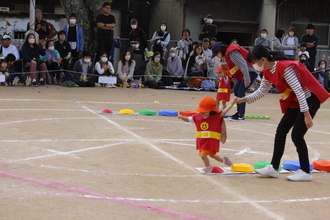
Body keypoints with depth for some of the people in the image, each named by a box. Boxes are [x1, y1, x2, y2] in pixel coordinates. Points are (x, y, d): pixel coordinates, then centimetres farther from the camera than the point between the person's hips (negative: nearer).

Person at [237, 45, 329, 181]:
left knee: (297, 135, -11)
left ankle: (305, 172, 1)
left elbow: (299, 90, -27)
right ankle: (274, 167, 11)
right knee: (281, 130, 5)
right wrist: (245, 99, 7)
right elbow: (262, 91, 16)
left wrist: (306, 114, -28)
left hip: (310, 99, -9)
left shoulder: (285, 68, -26)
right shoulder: (268, 72, 1)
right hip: (295, 101, 9)